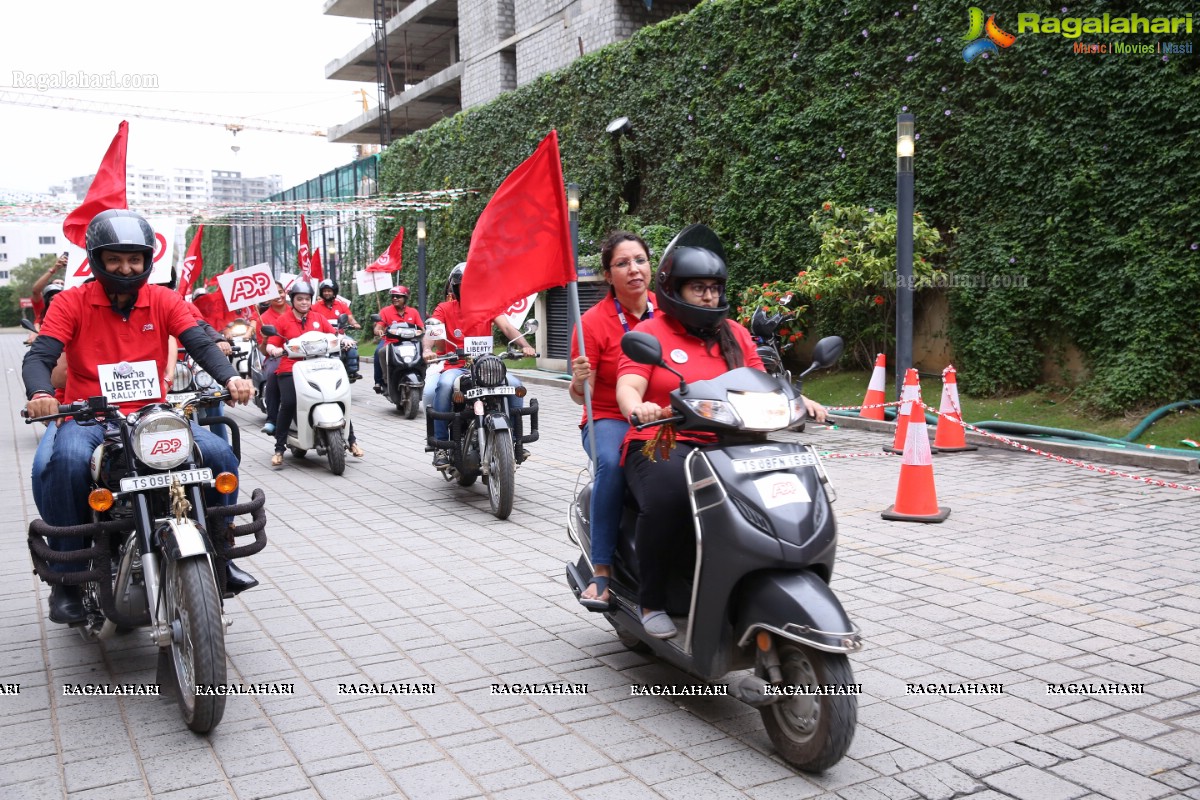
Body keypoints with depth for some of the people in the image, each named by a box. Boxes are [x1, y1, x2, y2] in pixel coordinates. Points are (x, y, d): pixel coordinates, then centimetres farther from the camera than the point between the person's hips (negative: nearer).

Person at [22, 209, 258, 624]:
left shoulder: (163, 300, 6)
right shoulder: (72, 302, 1)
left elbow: (200, 344, -7)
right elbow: (39, 356, -10)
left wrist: (230, 378, -29)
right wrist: (40, 393, -33)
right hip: (88, 418, -2)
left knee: (220, 454, -19)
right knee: (69, 461, -35)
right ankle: (67, 578, -20)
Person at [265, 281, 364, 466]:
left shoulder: (318, 319, 14)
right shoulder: (282, 320, 6)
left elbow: (334, 336, 9)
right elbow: (270, 345, 2)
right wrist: (275, 350, -20)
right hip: (290, 369, -3)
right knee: (288, 404, -22)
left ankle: (351, 440, 5)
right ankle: (279, 448, -12)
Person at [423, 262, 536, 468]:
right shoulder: (444, 309, 3)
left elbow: (507, 328, -6)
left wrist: (525, 345, -25)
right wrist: (428, 349, -36)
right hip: (455, 366, -2)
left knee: (514, 384, -23)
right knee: (445, 385, -36)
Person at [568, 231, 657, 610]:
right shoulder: (593, 322, -5)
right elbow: (581, 394, -8)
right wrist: (579, 382, -30)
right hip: (610, 419, -3)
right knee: (612, 463, -37)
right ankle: (601, 572, -29)